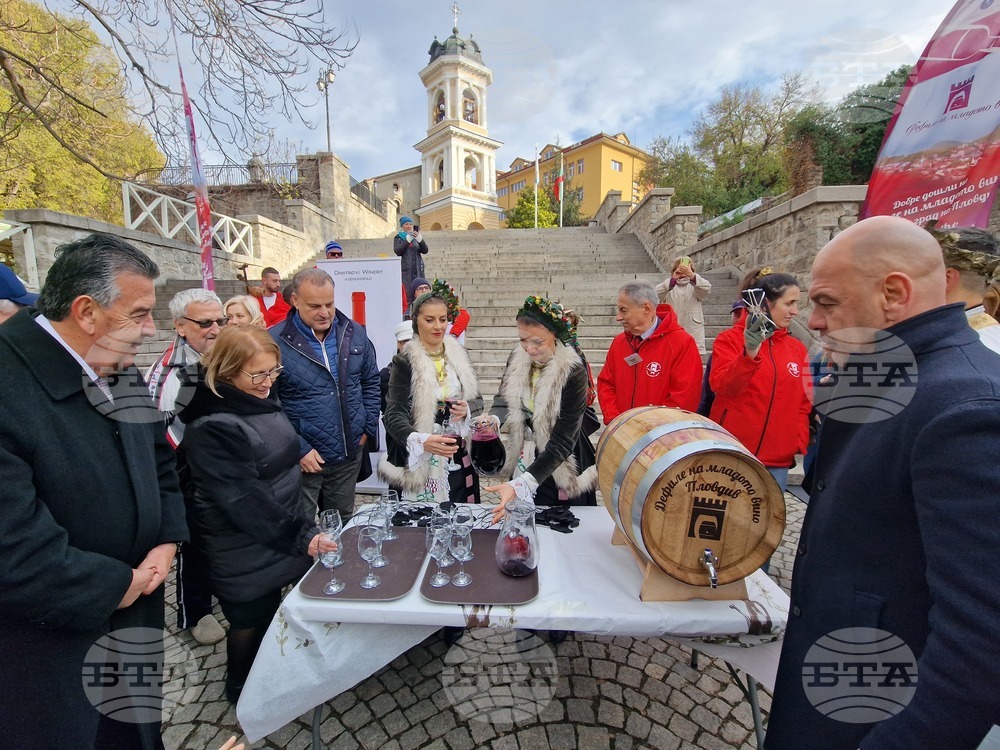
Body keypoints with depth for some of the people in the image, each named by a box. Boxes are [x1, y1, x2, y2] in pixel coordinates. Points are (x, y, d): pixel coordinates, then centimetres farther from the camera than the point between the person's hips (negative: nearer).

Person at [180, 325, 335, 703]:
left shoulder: (261, 400, 2)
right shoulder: (210, 427, -24)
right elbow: (242, 498, -27)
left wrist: (302, 527, 18)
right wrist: (300, 537, -26)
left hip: (282, 535, 7)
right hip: (244, 549, -7)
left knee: (269, 613, 23)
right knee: (252, 622, 15)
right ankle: (243, 691, 42)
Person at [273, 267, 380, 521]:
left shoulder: (354, 333, 1)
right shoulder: (275, 342, -14)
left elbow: (371, 381, 11)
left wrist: (368, 427, 4)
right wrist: (299, 449, -15)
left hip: (349, 454, 4)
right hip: (302, 459, -4)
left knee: (344, 526, 23)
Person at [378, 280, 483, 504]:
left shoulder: (459, 355, 5)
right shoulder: (405, 361, -10)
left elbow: (477, 399, 10)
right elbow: (394, 415, -17)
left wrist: (467, 409, -13)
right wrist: (422, 441, -35)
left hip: (459, 458, 4)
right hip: (420, 462, -4)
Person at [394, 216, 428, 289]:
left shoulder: (416, 237, 15)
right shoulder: (398, 238, 10)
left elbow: (425, 251, 4)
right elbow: (397, 251, -6)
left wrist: (420, 240, -14)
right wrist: (407, 240, -16)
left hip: (417, 268, 2)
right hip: (405, 269, -2)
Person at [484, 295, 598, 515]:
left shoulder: (573, 373, -24)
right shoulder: (518, 357, -8)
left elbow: (562, 442, -27)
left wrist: (520, 485, -38)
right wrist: (493, 419, -31)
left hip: (560, 470, -4)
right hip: (525, 462, 5)